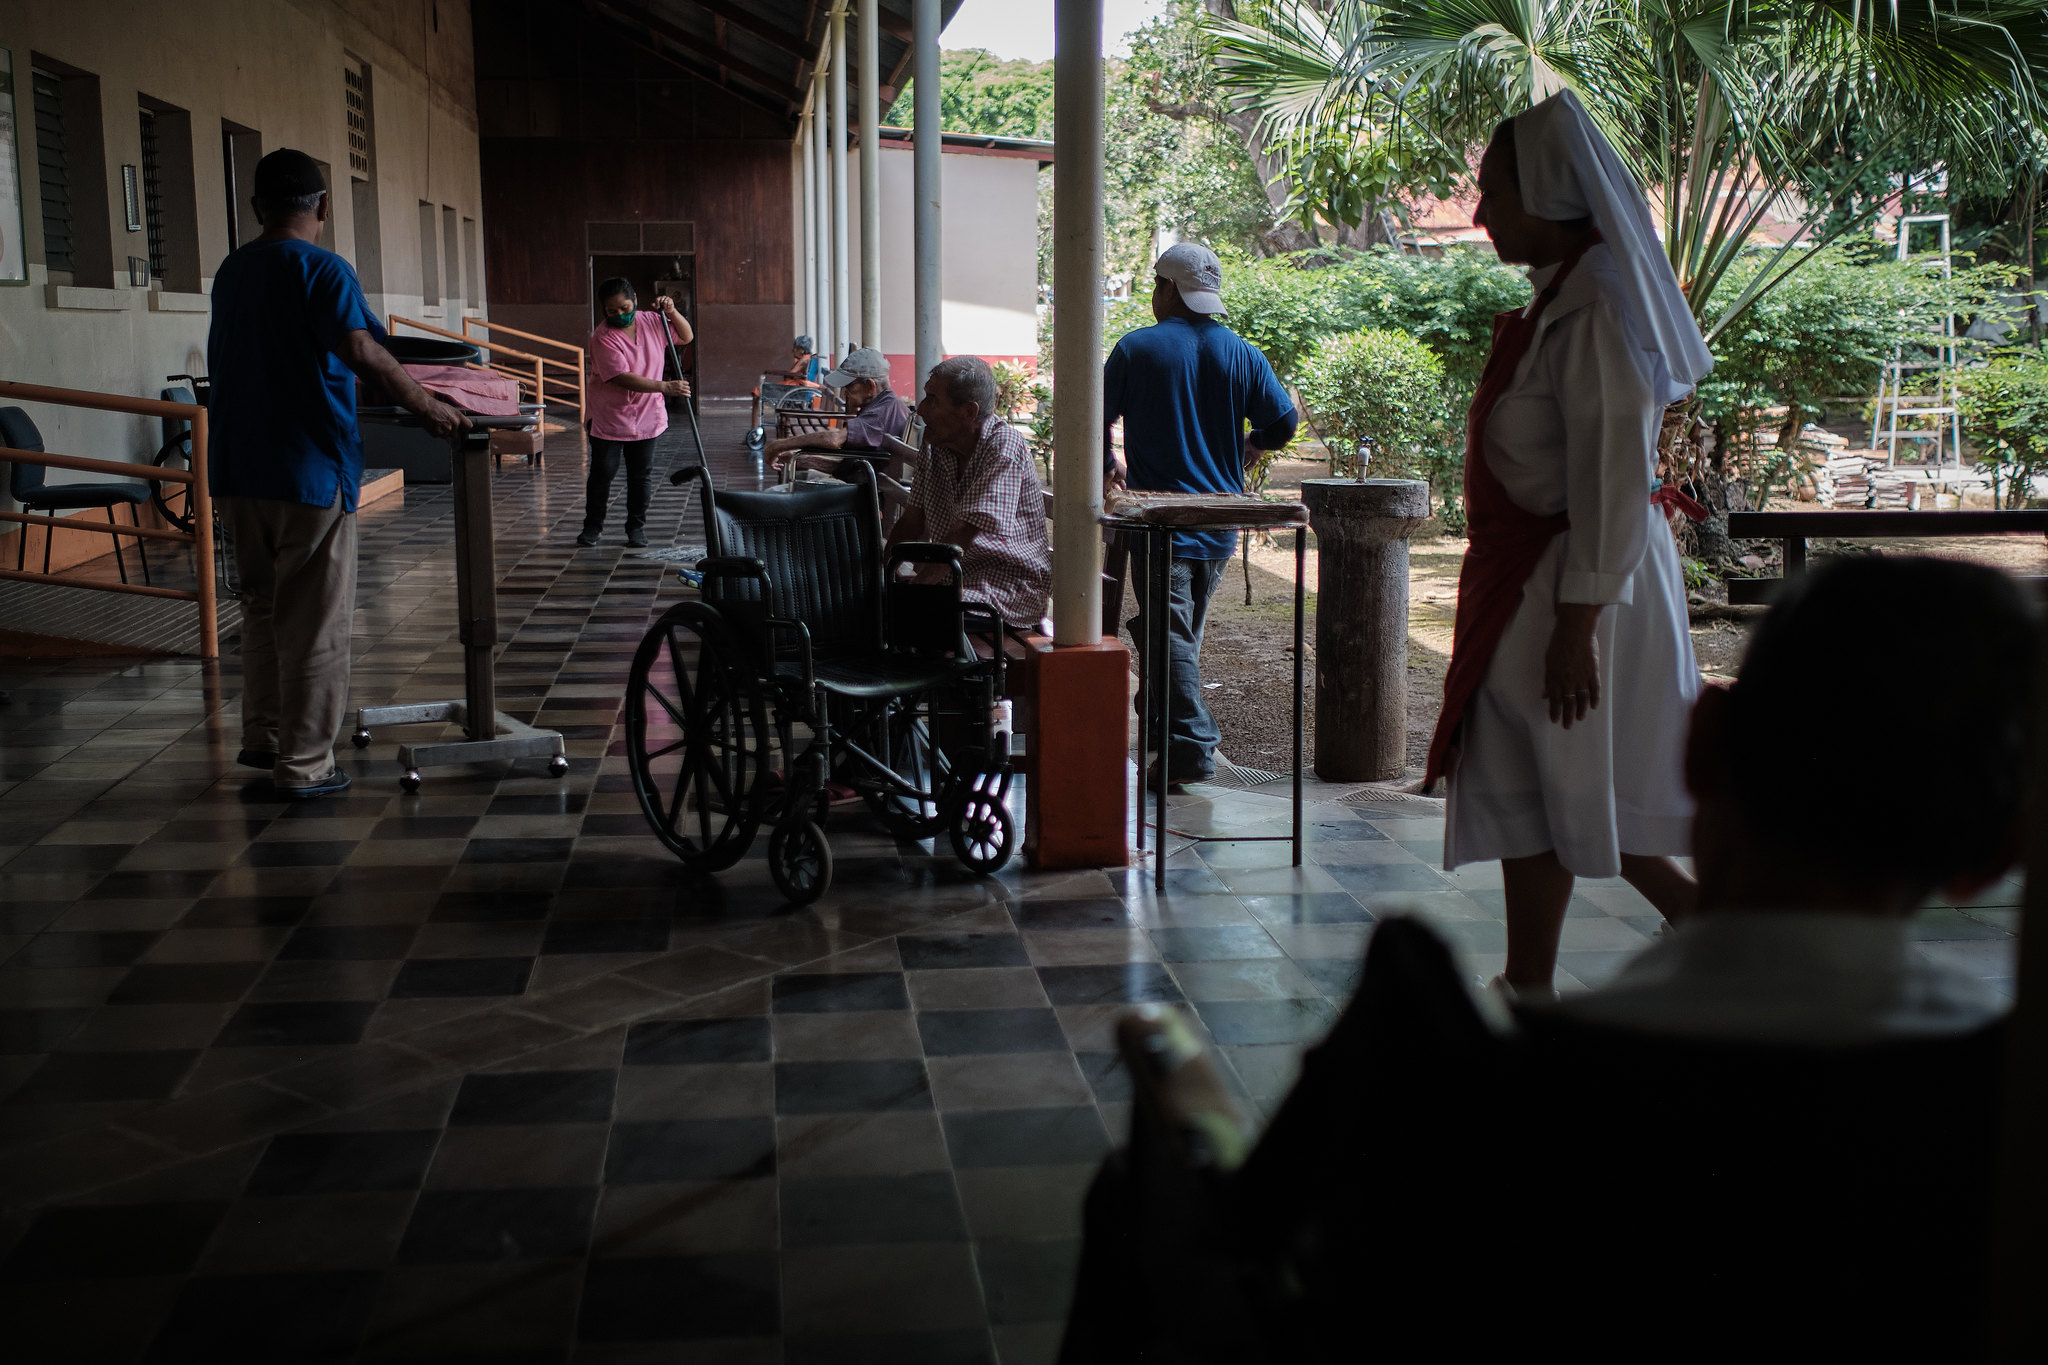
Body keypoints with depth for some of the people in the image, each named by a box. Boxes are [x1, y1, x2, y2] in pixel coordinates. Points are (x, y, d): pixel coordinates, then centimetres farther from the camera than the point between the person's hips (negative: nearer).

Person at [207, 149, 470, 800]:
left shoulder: (231, 272, 13)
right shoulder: (322, 269, -10)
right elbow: (361, 351, -25)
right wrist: (427, 405, -18)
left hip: (237, 470, 7)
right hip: (308, 470, -7)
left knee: (262, 605, 20)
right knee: (313, 622, 0)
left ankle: (261, 737, 28)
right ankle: (303, 765, 4)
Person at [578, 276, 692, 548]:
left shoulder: (651, 322, -1)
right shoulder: (603, 338, -18)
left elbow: (686, 337, 12)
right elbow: (623, 378, -26)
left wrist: (672, 312, -9)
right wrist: (665, 387, -32)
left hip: (646, 417, 4)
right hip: (609, 417, -4)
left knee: (640, 475, 9)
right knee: (602, 473, 1)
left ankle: (636, 527, 20)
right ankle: (592, 526, 16)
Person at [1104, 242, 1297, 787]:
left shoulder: (1137, 348, -5)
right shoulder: (1243, 354, 3)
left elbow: (1097, 417, -1)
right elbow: (1283, 421, 3)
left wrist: (1109, 465, 19)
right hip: (1221, 525, 5)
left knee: (1170, 633, -5)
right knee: (1188, 631, 19)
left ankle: (1190, 747, -12)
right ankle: (1170, 727, 29)